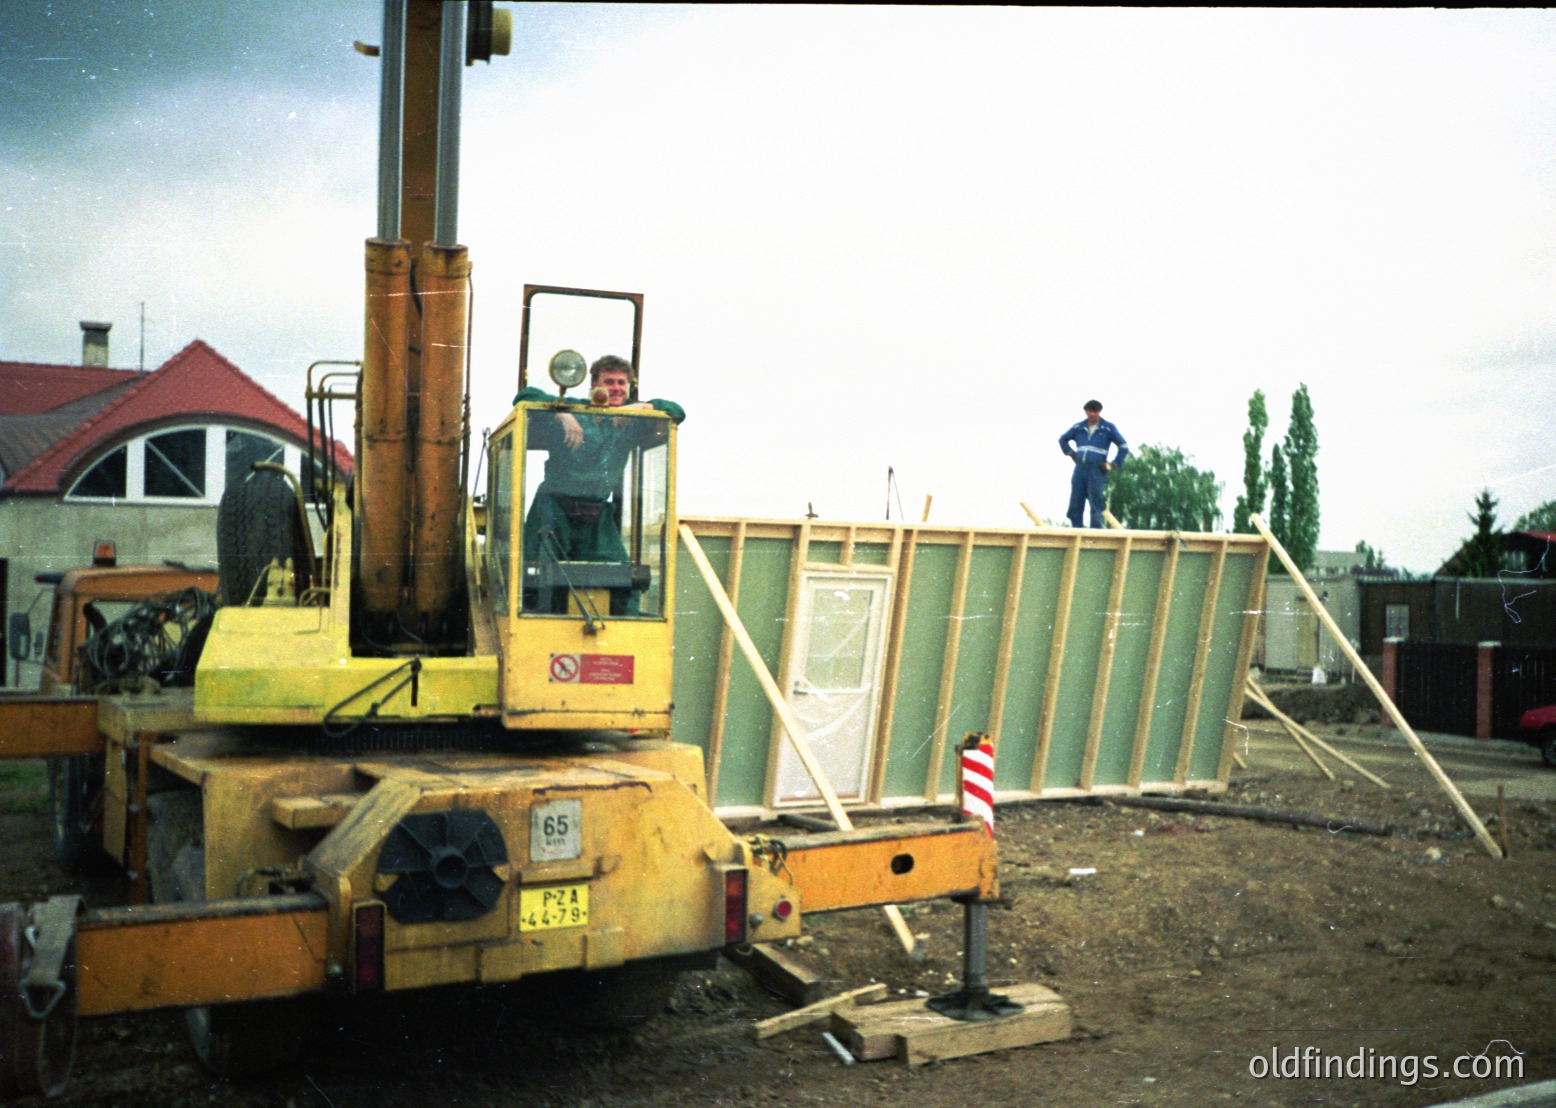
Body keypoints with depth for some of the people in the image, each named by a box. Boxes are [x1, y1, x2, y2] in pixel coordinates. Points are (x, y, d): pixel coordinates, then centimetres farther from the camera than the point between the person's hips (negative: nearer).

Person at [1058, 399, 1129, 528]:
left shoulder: (1108, 428, 2)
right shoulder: (1079, 427, 13)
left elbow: (1124, 447, 3)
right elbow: (1063, 439, 29)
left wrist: (1113, 464, -3)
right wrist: (1070, 453, 15)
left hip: (1097, 471, -4)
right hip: (1079, 470, 4)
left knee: (1096, 505, -7)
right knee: (1075, 505, 2)